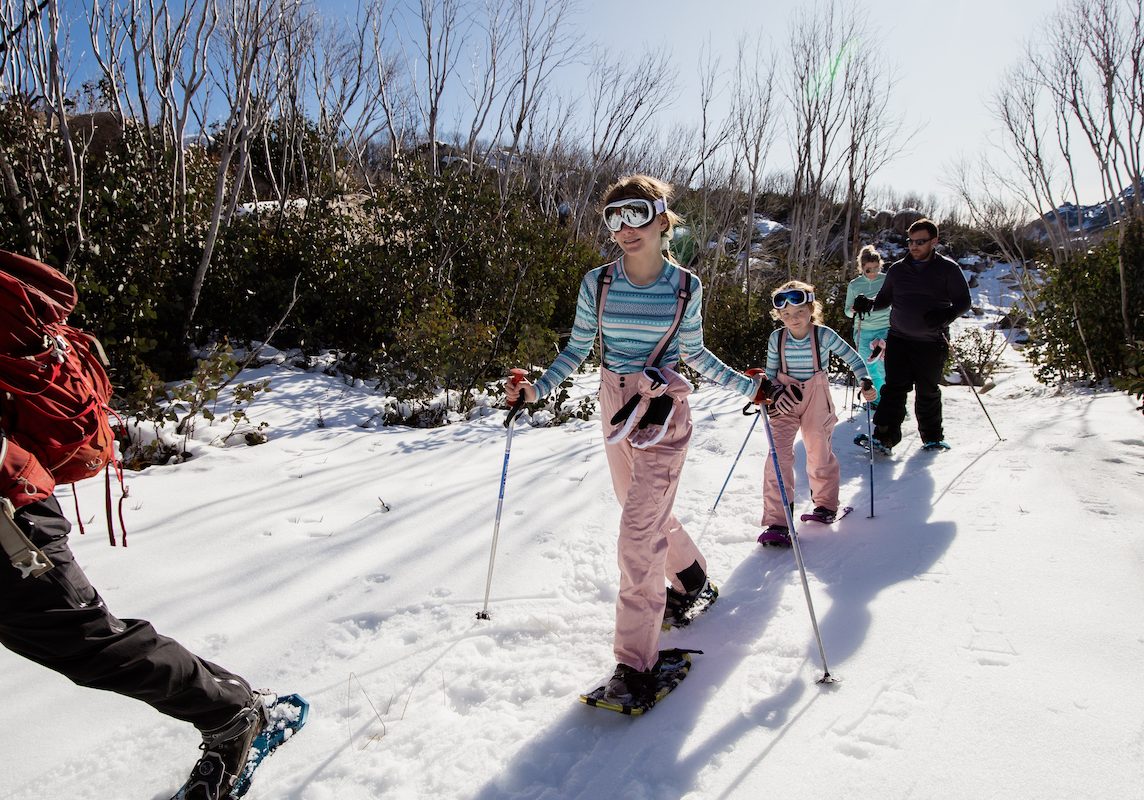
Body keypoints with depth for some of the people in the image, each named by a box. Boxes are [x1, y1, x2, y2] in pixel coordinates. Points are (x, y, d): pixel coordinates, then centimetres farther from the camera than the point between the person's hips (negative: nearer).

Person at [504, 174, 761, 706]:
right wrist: (537, 389, -10)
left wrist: (750, 387, 6)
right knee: (644, 511, 19)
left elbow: (695, 354, 7)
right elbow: (577, 350, 4)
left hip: (663, 411, -4)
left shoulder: (686, 287, -6)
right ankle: (690, 576, 50)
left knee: (639, 529, -11)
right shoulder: (597, 283, -3)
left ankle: (635, 661, -1)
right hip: (614, 407, 4)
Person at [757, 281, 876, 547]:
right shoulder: (777, 338, -6)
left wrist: (866, 381, -9)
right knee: (779, 453, -10)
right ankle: (777, 522, -8)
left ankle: (826, 504, 37)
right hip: (785, 400, 1)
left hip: (816, 398, -1)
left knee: (819, 451, 8)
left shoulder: (824, 335, -12)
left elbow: (852, 357, 0)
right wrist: (767, 393, -10)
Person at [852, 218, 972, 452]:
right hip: (899, 339, 2)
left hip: (931, 343, -2)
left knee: (928, 391, 8)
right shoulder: (898, 269, 8)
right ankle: (884, 436, -12)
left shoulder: (948, 268, -1)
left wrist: (945, 315, -21)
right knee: (894, 388, -8)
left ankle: (932, 436, 25)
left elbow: (963, 301, -1)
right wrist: (869, 304, -4)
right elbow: (885, 298, 17)